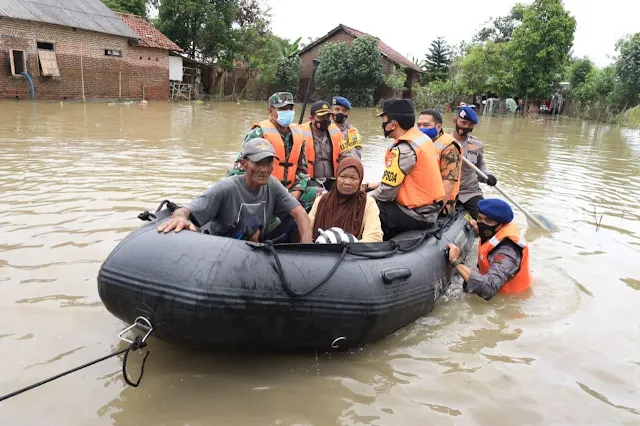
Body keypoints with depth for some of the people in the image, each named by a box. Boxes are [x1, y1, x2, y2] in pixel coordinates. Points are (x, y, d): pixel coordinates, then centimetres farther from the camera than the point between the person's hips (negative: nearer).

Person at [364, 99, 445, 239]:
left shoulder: (403, 149, -22)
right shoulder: (421, 137, 5)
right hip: (429, 208, 9)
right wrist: (376, 185, 14)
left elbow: (386, 193, -19)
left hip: (417, 215, -9)